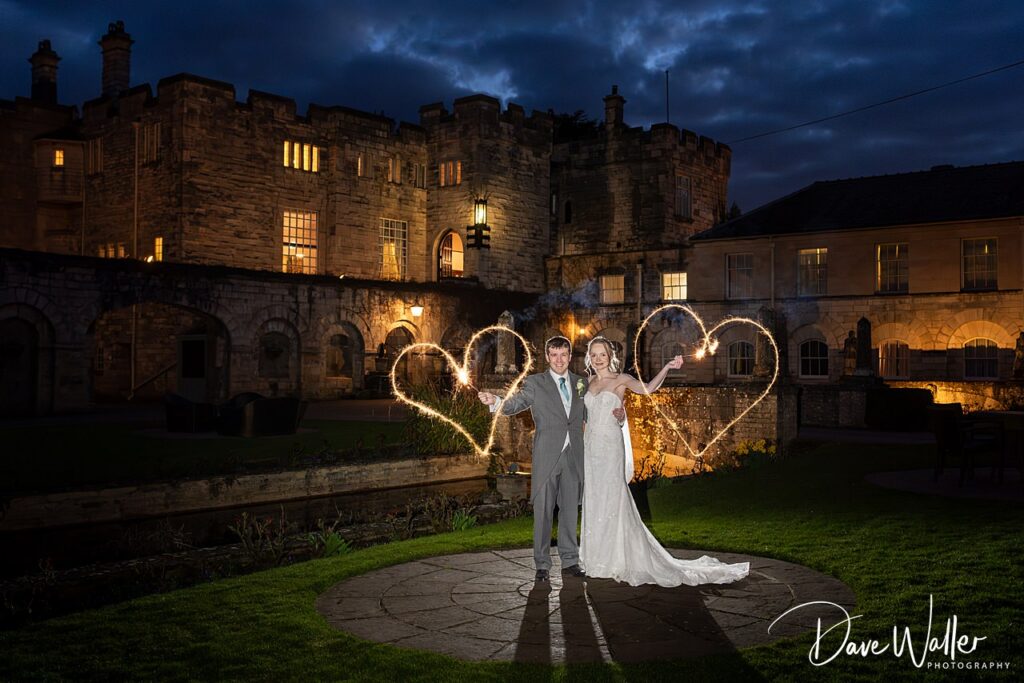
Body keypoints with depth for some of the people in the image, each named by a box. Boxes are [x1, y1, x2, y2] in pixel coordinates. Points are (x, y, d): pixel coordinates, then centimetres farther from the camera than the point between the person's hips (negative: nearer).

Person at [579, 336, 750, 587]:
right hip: (591, 444, 6)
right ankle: (598, 558, 19)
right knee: (593, 500, 9)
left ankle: (614, 560, 5)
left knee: (611, 499, -4)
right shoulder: (590, 383, 13)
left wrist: (666, 368, -32)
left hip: (610, 445, -6)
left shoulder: (620, 379, -4)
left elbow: (647, 388, -22)